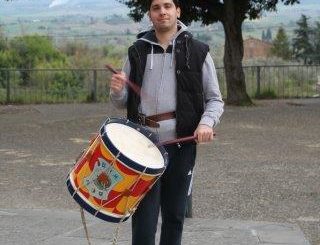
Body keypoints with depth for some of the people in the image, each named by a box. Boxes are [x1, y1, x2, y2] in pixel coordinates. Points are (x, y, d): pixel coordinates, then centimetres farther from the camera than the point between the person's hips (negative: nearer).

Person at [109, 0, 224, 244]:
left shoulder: (197, 51, 3)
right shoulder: (137, 52, 10)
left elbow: (215, 99, 5)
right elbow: (123, 103, 14)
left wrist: (207, 122, -16)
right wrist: (117, 91, -9)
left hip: (180, 143, -1)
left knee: (174, 215, 9)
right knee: (144, 217, -2)